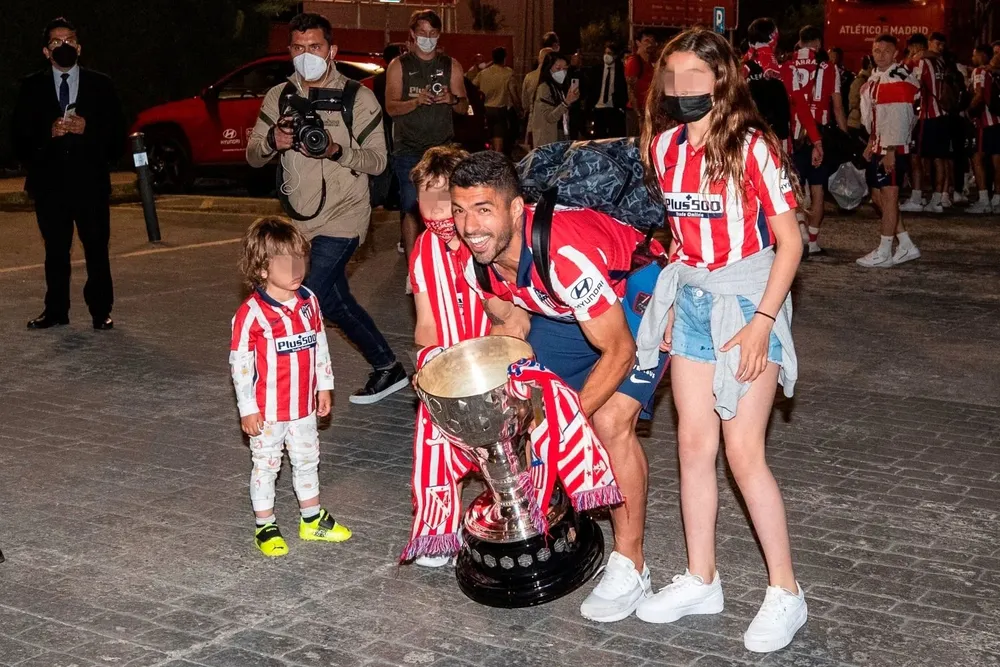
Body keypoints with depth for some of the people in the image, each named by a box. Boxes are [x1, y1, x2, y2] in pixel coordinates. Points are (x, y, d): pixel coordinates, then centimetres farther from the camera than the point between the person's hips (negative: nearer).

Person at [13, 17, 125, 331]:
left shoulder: (100, 85, 7)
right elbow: (20, 138, 3)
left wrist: (87, 129, -14)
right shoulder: (32, 87, 8)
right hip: (49, 183, 1)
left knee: (97, 249, 2)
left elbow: (117, 135, 3)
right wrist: (48, 132, -15)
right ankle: (56, 311, 18)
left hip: (91, 183, -1)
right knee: (55, 251, 9)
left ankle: (101, 311, 10)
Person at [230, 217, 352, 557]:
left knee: (307, 460, 20)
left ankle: (312, 519, 37)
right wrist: (248, 408, -13)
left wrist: (324, 386, 11)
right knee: (266, 465, 10)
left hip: (303, 405, 6)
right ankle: (265, 527, 26)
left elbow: (319, 344, 9)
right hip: (268, 410, -6)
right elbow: (239, 362, -16)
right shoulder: (251, 313, -21)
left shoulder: (308, 301, -2)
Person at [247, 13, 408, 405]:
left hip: (343, 217, -6)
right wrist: (272, 142, -18)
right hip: (301, 219, 6)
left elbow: (377, 160, -8)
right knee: (334, 302, 13)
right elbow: (252, 155, 5)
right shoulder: (279, 97, 6)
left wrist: (337, 151, -25)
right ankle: (387, 368, 28)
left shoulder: (358, 98, -5)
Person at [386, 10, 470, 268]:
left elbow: (464, 107, 13)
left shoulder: (451, 66, 11)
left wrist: (452, 99, -10)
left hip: (443, 148, 2)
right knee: (411, 208, -5)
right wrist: (417, 101, -20)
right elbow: (391, 107, -2)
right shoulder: (399, 66, 6)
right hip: (409, 149, -2)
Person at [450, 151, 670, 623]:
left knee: (610, 420, -23)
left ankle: (630, 566, -7)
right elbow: (512, 324, 2)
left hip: (641, 300, -7)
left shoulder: (565, 253, -39)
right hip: (565, 310, 8)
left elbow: (619, 350, -30)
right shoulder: (475, 257, -17)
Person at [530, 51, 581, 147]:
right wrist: (566, 102, -29)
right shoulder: (544, 88, -11)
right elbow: (550, 117, -22)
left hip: (562, 138, 8)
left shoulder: (561, 86, 14)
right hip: (549, 141, -8)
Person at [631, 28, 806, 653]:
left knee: (743, 453, -5)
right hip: (690, 299, 6)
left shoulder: (753, 147, -16)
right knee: (694, 444, 8)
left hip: (749, 299, -5)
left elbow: (789, 241, -14)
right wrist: (669, 300, 8)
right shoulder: (664, 147, 1)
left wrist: (762, 321, -19)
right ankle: (701, 580, 23)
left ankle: (786, 593, 10)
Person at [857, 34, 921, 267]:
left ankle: (884, 253, 1)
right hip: (878, 149, 10)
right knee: (878, 197, 12)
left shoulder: (900, 78, -12)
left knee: (889, 196, -5)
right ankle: (907, 246, 21)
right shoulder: (876, 78, 16)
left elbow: (900, 118, -19)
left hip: (893, 150, -10)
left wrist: (891, 150, -22)